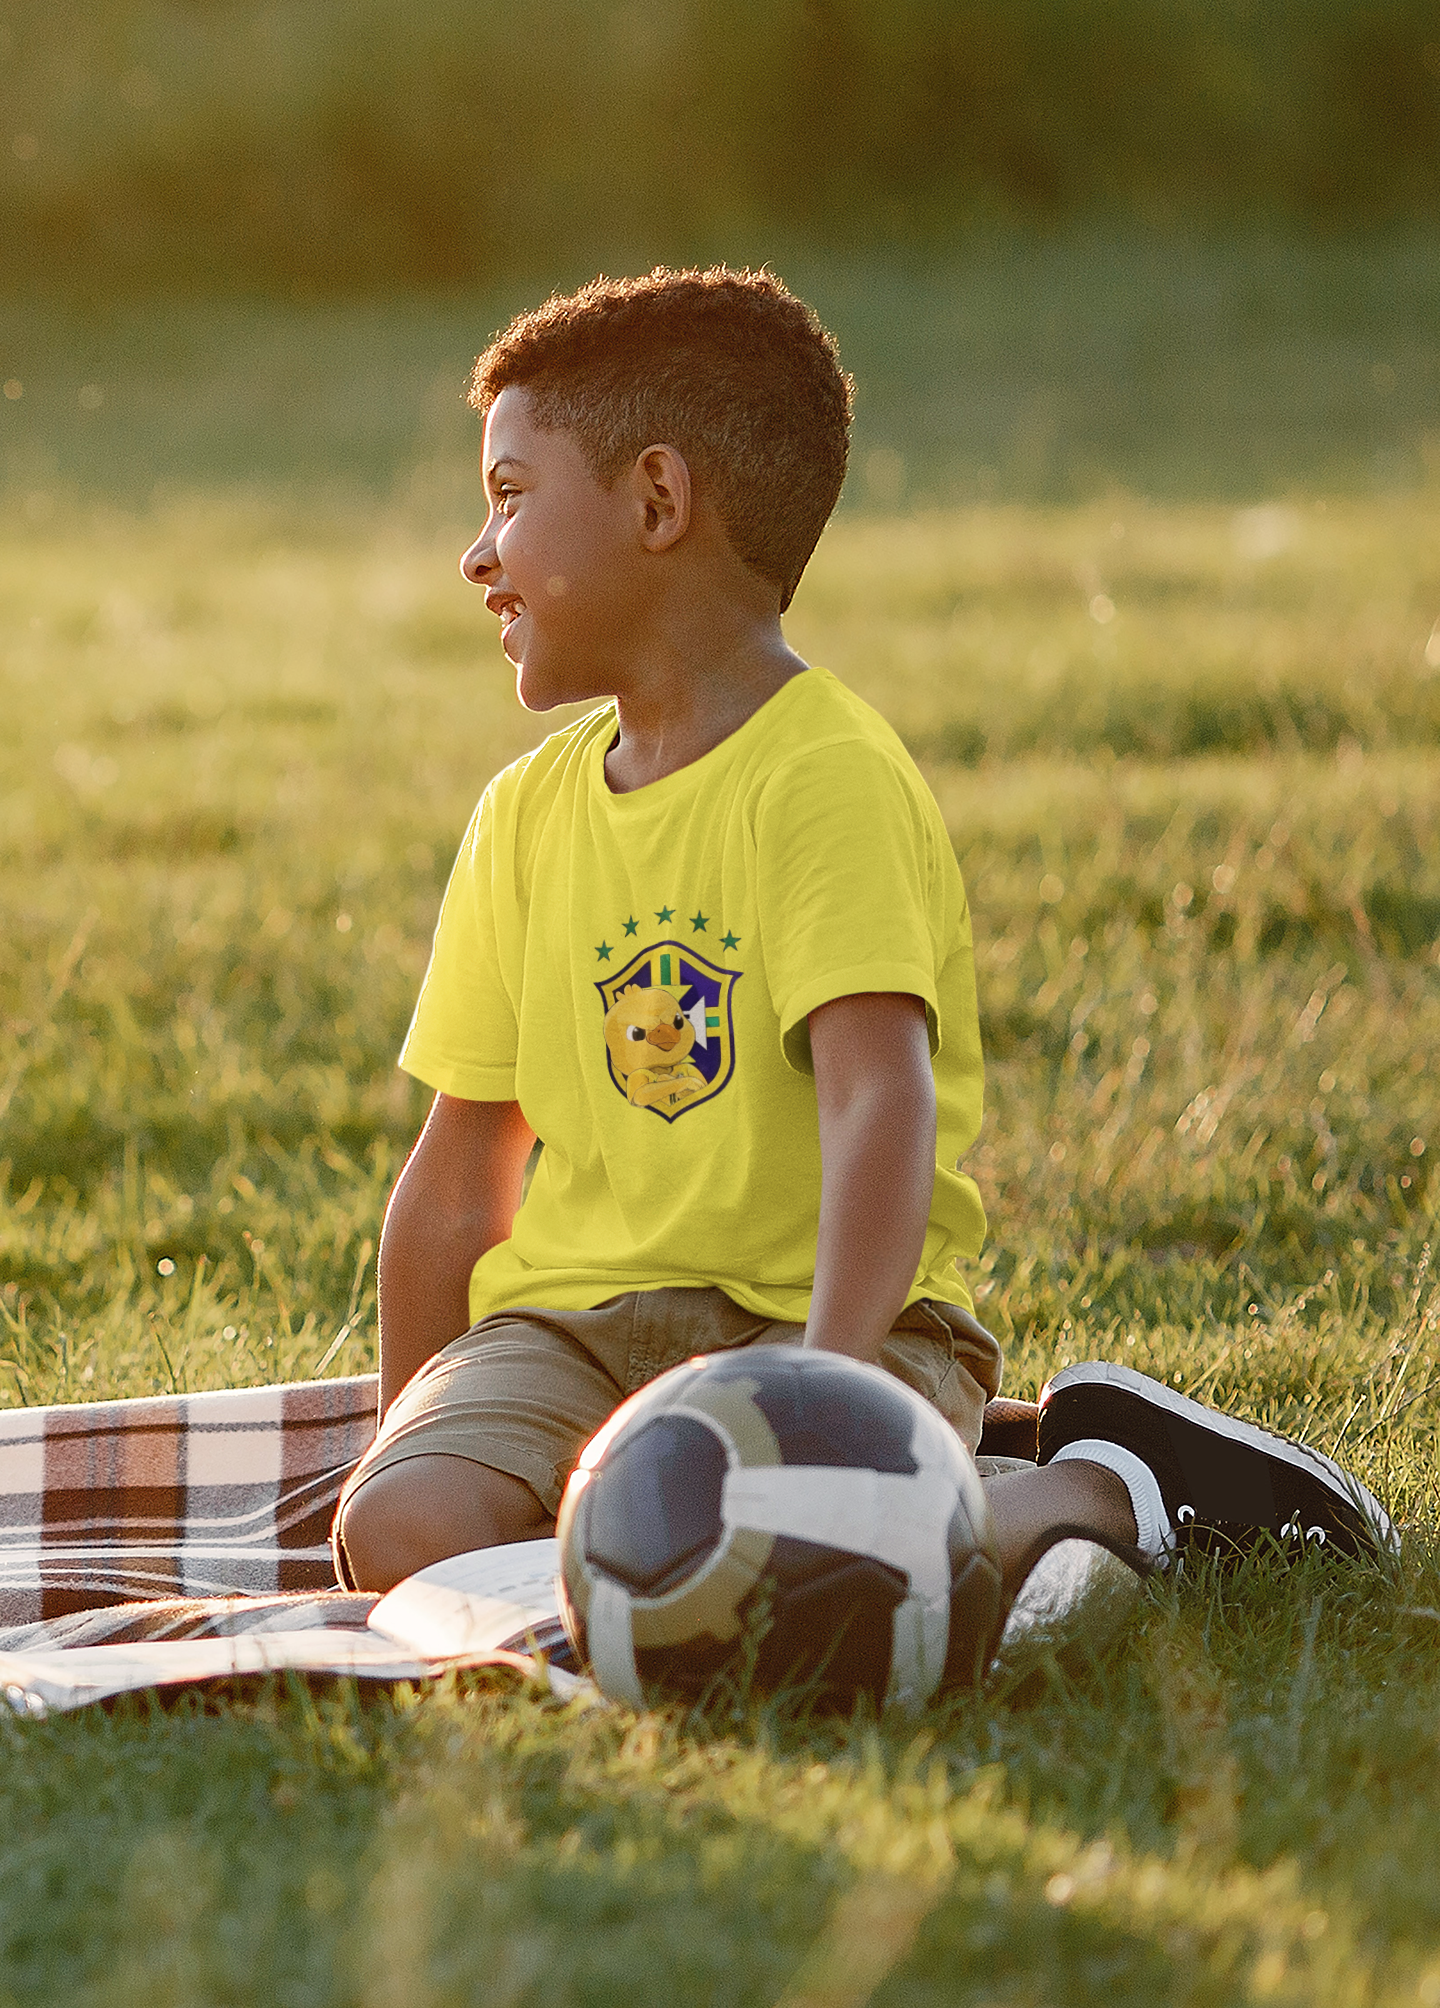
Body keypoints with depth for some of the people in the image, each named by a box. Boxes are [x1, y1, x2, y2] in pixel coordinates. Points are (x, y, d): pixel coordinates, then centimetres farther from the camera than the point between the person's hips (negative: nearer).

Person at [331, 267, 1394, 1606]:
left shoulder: (826, 778, -10)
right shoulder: (524, 817, 12)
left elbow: (880, 1104, -23)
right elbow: (460, 1180, 17)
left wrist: (821, 1392, -35)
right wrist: (410, 1439, 14)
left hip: (815, 1309, -6)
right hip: (575, 1317, 6)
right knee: (402, 1532, -24)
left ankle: (1103, 1488, -5)